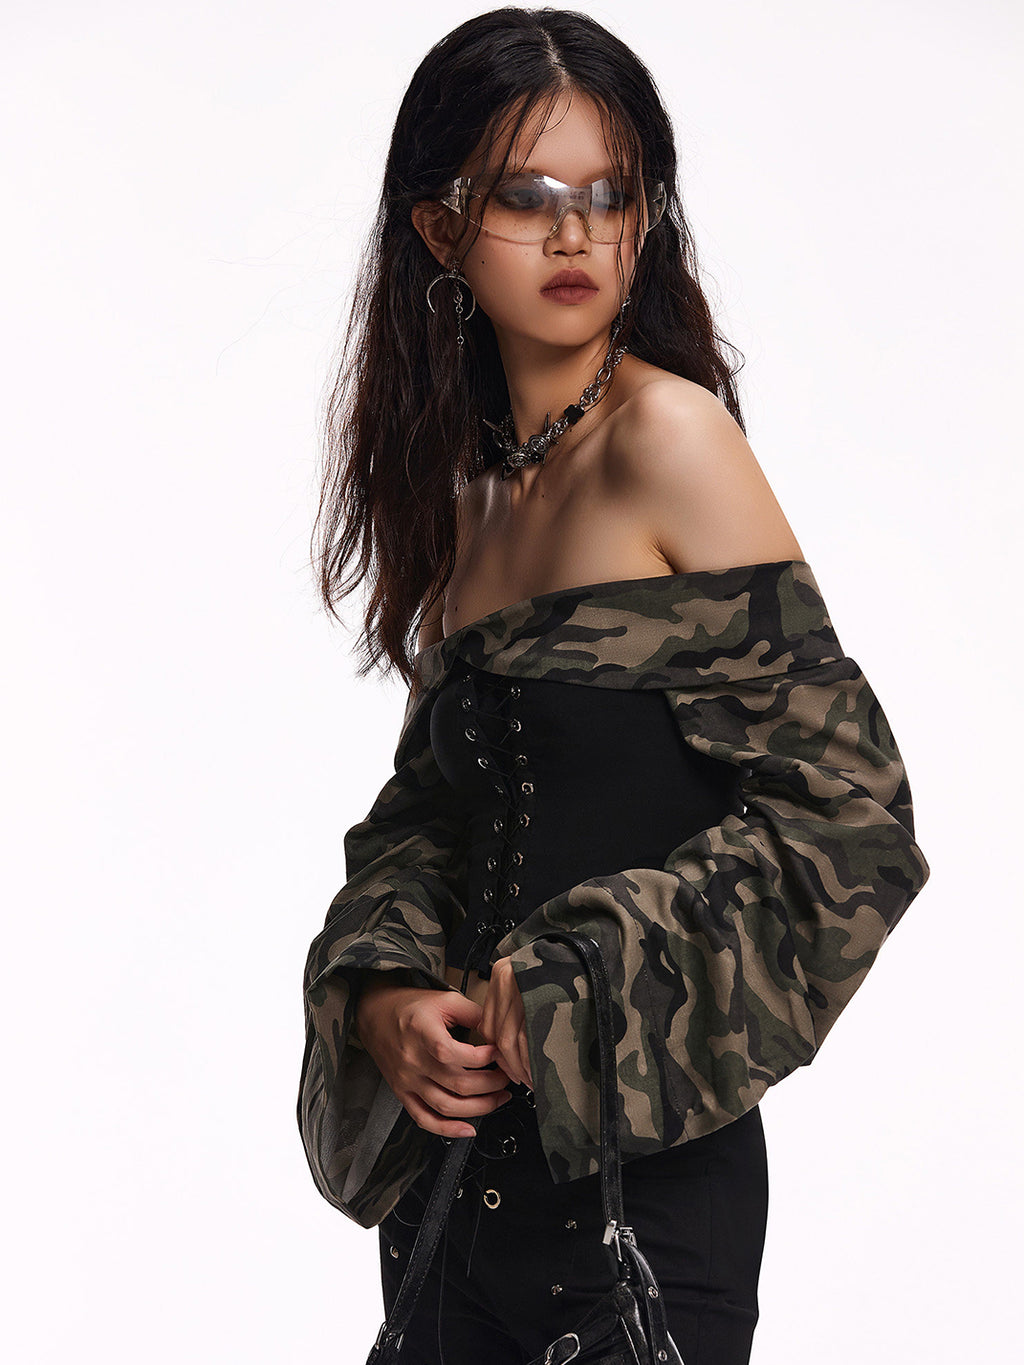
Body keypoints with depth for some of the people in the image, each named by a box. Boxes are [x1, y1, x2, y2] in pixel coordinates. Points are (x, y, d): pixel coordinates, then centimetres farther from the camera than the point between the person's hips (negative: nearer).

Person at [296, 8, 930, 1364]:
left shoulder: (670, 438, -11)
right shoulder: (466, 480, 9)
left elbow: (846, 813, -13)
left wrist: (576, 990, -14)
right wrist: (381, 994, -6)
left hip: (639, 1163, -6)